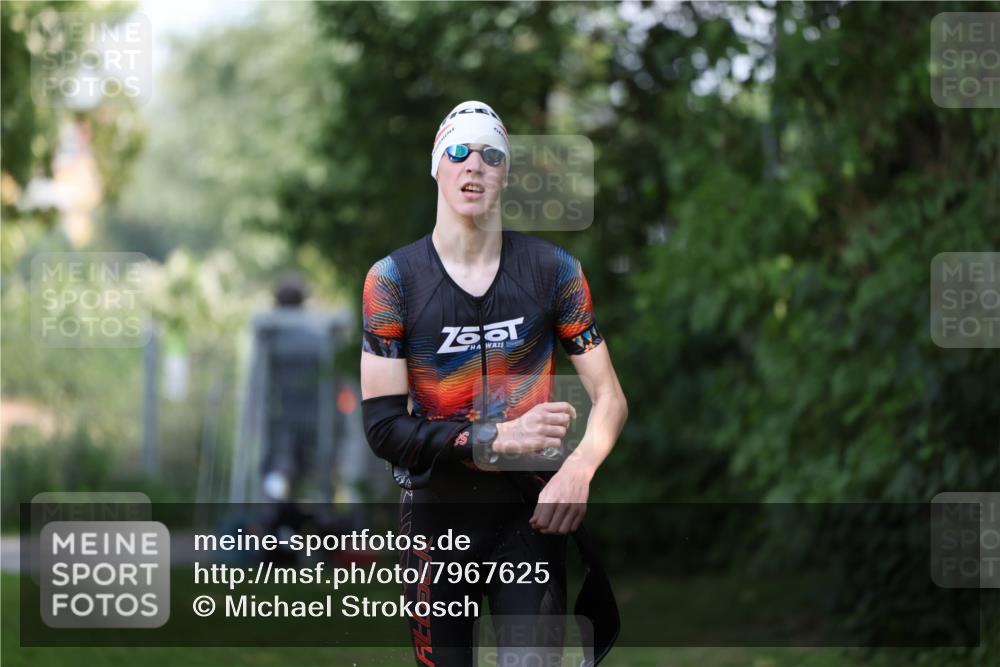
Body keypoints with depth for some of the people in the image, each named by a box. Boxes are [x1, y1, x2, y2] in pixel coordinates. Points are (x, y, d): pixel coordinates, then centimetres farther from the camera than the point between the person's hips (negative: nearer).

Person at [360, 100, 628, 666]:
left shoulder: (554, 270, 1)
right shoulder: (392, 279, -3)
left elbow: (610, 397, -2)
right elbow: (384, 427, -9)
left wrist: (578, 471, -22)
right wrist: (498, 438, -20)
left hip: (529, 513, 0)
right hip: (436, 514, 0)